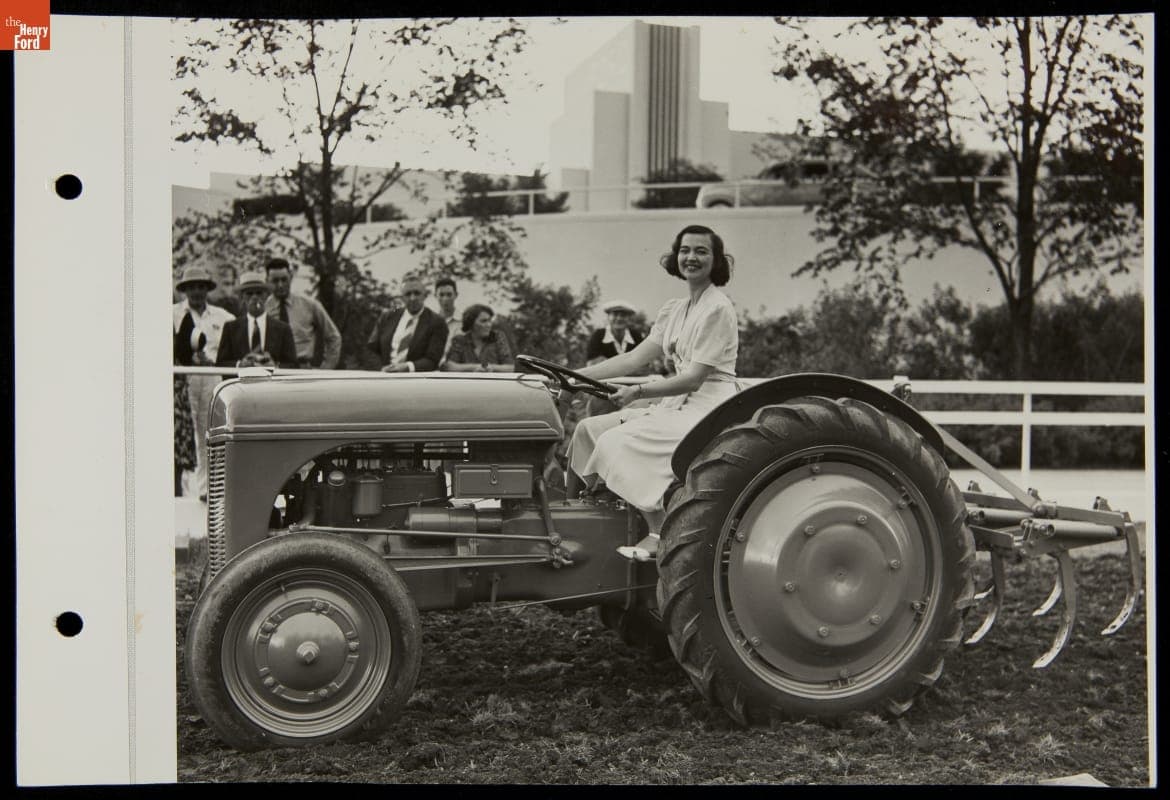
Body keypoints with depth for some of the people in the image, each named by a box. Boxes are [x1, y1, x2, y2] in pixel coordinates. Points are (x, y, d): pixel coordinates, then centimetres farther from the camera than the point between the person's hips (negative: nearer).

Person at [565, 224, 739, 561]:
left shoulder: (718, 308, -10)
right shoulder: (673, 311, 17)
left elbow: (694, 378, -17)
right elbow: (634, 358, 10)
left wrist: (638, 391, -22)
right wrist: (577, 376, 2)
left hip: (706, 408, -9)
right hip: (674, 406, 9)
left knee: (619, 442, -25)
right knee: (591, 428, -4)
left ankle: (660, 533, -20)